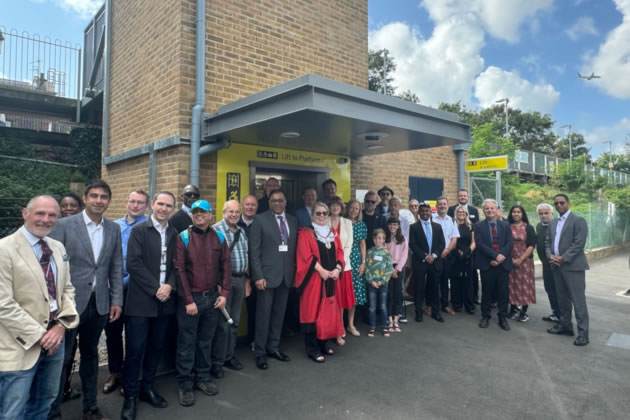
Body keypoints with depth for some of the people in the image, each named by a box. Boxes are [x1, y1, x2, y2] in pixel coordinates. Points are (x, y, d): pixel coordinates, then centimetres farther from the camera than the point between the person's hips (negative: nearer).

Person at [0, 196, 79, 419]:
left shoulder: (58, 248, 7)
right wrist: (39, 336, -16)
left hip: (55, 337, 6)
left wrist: (61, 325, -4)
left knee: (45, 401, 22)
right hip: (21, 345, -6)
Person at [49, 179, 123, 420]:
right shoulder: (64, 225, -7)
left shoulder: (114, 229, 4)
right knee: (60, 357, 8)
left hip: (100, 303, 4)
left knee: (90, 355, 17)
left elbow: (116, 268, 6)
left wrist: (117, 300, 3)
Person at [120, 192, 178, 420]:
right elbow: (133, 264, -11)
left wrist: (169, 285, -10)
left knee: (156, 347, 13)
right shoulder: (139, 230, -4)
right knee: (135, 350, 2)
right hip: (141, 300, -4)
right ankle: (130, 395, 19)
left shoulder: (175, 234, 8)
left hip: (165, 300, 4)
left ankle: (147, 387, 31)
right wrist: (155, 289, -14)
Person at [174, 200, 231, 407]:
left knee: (206, 341, 14)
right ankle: (185, 384, 19)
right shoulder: (183, 237, -6)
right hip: (190, 298, -3)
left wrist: (224, 294, -3)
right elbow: (179, 269, -10)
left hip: (212, 297, 3)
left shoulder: (219, 238, 4)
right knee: (187, 343, 6)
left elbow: (226, 266, 5)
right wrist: (188, 300, -12)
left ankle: (203, 378, 29)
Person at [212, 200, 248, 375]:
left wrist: (247, 280, 16)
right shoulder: (215, 230, -10)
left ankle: (229, 356, 30)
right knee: (223, 323, 0)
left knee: (235, 321, 15)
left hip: (240, 279, 7)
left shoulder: (242, 231, 12)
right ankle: (217, 362, 15)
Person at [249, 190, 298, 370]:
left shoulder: (293, 220, 9)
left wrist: (295, 272, 4)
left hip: (286, 275, 5)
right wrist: (258, 275, -13)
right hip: (267, 274, -4)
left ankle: (273, 347, 29)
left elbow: (295, 248, 9)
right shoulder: (260, 220, -4)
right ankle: (260, 353, 17)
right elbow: (254, 250, -8)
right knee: (263, 315, 4)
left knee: (279, 314, 14)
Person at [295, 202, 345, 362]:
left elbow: (339, 252, 9)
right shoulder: (305, 233, -4)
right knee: (313, 311, -3)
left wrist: (337, 268, -8)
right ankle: (312, 349, 4)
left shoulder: (332, 233, 14)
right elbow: (306, 255, -13)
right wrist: (321, 270, -19)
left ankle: (324, 343, 23)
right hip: (313, 278, -6)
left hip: (331, 278, 6)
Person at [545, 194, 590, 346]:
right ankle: (565, 325, 26)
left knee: (578, 300, -5)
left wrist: (563, 258, -17)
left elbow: (579, 243, -14)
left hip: (573, 266, -7)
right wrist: (550, 256, -4)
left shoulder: (578, 220, -6)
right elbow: (548, 242, 15)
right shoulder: (552, 223, 16)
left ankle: (583, 333, 2)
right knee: (562, 299, 15)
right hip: (557, 265, 7)